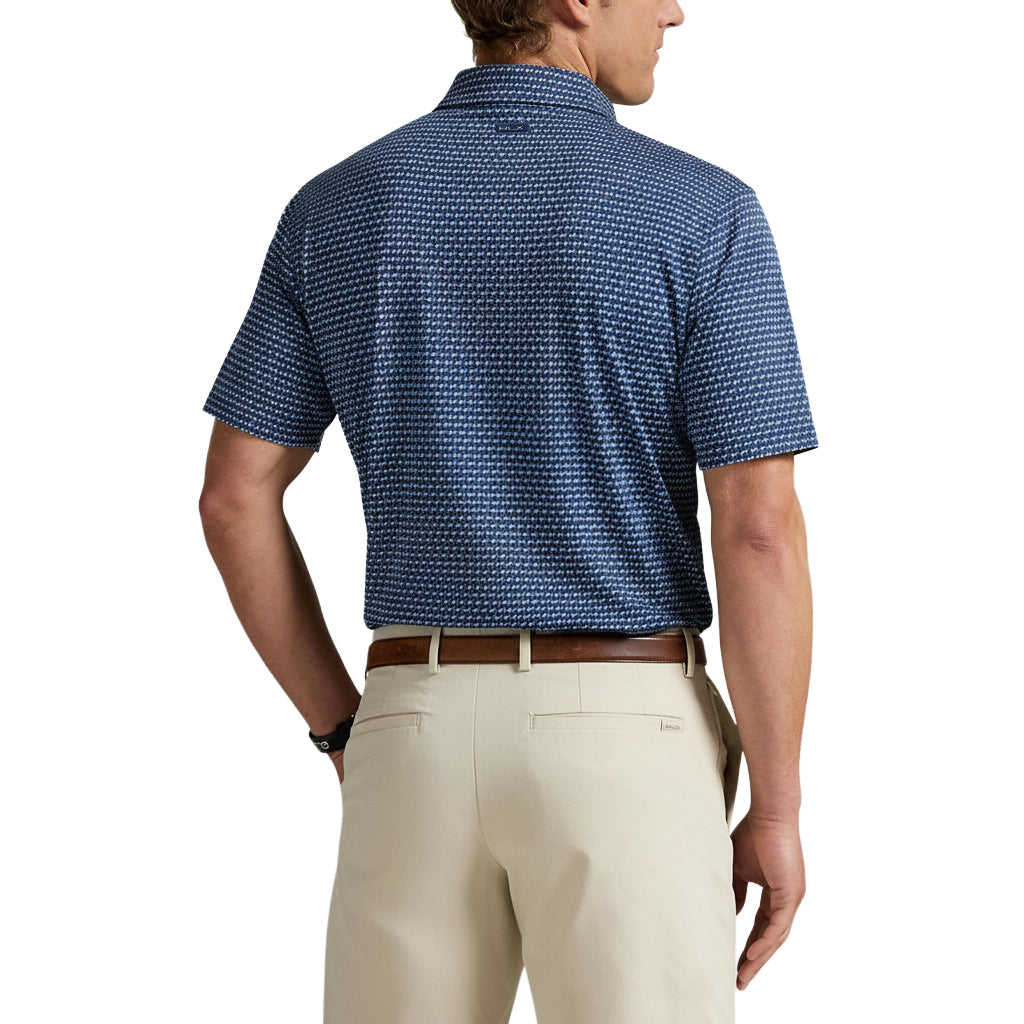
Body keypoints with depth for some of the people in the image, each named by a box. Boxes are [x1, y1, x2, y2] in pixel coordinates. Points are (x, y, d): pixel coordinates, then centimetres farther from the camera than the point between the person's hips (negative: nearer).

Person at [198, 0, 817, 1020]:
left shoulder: (334, 208, 3)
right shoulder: (703, 215, -8)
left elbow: (234, 499, 3)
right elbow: (759, 535, -13)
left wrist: (346, 731, 12)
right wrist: (778, 810, -3)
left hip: (423, 733, 3)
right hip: (626, 745, -3)